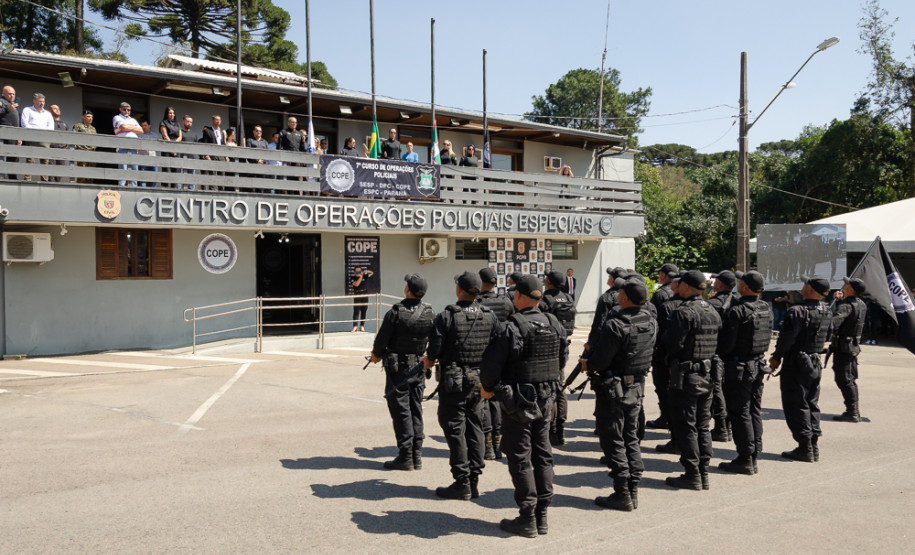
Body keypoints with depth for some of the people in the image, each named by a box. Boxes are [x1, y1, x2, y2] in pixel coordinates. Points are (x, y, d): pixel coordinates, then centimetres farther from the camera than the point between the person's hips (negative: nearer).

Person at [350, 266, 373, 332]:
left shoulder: (365, 276, 10)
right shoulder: (352, 278, 2)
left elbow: (372, 273, 7)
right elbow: (356, 284, -12)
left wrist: (367, 271, -13)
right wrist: (360, 277, -15)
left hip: (365, 296, 3)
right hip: (357, 296, -3)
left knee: (364, 311, 1)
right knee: (356, 311, -9)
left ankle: (362, 326, 4)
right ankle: (355, 326, -12)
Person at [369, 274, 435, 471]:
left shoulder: (396, 312, -16)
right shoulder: (430, 313, -2)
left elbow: (382, 338, -10)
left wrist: (376, 355, 10)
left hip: (397, 367, -5)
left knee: (401, 410, 1)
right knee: (416, 409, 13)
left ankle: (405, 456, 3)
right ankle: (417, 456, 16)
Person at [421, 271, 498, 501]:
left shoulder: (446, 316, -14)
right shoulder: (489, 316, 0)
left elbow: (433, 352, -13)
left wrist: (428, 361, 9)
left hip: (453, 381, -5)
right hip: (479, 381, 5)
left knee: (455, 430, 3)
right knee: (475, 428, 13)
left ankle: (462, 484, 6)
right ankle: (475, 481, 18)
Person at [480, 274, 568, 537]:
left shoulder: (511, 328, -18)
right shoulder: (555, 325, 2)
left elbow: (492, 363, -15)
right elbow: (562, 359, 13)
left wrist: (487, 387, 4)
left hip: (518, 401, -6)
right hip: (546, 399, 6)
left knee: (520, 458, 3)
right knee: (543, 455, 14)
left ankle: (527, 519, 7)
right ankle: (542, 516, 21)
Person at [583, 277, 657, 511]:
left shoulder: (615, 324, -24)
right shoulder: (651, 322, 2)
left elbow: (601, 360, -24)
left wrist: (587, 364, -1)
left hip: (613, 389, -8)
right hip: (637, 386, 8)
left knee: (613, 440, 3)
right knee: (631, 438, 16)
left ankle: (622, 494, 7)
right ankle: (633, 490, 21)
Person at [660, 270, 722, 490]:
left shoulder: (684, 312, -17)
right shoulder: (713, 311, 10)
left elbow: (672, 344, -21)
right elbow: (718, 343, 14)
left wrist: (662, 334, -2)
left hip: (686, 377, -8)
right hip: (707, 376, 8)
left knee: (685, 426, 0)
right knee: (702, 426, 14)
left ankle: (692, 476, 4)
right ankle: (703, 473, 20)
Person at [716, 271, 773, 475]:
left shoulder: (737, 310, -19)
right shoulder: (767, 309, 6)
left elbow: (726, 342, -18)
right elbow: (767, 337, 13)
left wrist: (717, 355, -1)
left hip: (738, 367, -8)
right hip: (759, 365, 8)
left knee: (740, 412, -1)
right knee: (754, 411, 13)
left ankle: (745, 459, 3)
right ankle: (754, 456, 20)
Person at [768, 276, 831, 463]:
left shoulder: (797, 311, -20)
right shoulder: (825, 311, 5)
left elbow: (787, 337, -20)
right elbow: (827, 334, 16)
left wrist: (777, 357, -6)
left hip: (797, 364, -8)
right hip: (816, 362, 8)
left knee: (796, 406, 0)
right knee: (811, 404, 16)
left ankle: (805, 448, 1)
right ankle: (814, 446, 20)